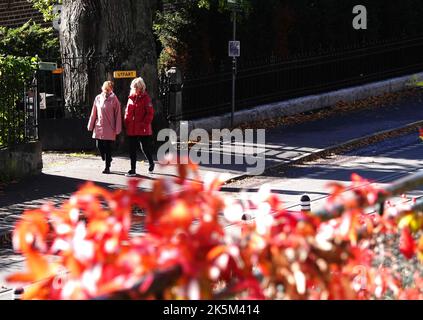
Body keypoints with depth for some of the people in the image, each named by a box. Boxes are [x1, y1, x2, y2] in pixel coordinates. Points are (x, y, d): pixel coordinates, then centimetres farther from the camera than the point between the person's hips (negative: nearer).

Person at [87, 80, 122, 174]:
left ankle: (107, 167, 8)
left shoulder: (114, 99, -5)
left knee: (108, 148, 0)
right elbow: (93, 113, 11)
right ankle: (106, 159, 31)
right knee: (99, 145, 3)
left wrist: (117, 129, -7)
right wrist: (91, 126, 10)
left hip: (109, 128, -3)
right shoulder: (98, 98, 5)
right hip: (98, 127, 3)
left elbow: (117, 114, -4)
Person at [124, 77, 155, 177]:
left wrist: (145, 124, -17)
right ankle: (133, 170, 9)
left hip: (143, 130, -5)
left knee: (145, 148, 4)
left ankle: (151, 163, 30)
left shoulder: (145, 98, -7)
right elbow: (127, 112, 16)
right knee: (132, 150, 5)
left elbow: (150, 113, -11)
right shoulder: (131, 98, 11)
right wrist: (126, 123, 6)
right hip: (132, 130, 6)